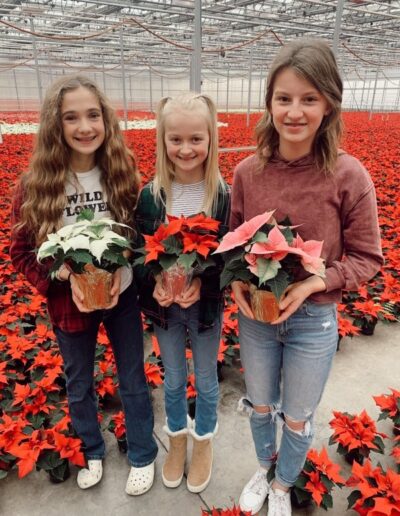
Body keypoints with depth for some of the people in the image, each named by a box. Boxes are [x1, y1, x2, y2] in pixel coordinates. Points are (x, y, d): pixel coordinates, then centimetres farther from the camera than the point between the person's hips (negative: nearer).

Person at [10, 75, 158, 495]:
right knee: (78, 384, 21)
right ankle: (90, 452, 49)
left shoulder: (121, 173, -10)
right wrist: (65, 276, -23)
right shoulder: (36, 184, -12)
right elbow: (21, 252, -6)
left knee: (133, 380, 16)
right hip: (69, 302, 0)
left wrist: (121, 268, -21)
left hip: (121, 296, 0)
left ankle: (142, 456, 41)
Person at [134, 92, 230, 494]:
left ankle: (203, 440, 45)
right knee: (173, 378, 21)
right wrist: (154, 284, -22)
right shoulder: (150, 195, -8)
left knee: (206, 378, 18)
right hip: (163, 304, 2)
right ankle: (178, 437, 48)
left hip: (206, 304, -1)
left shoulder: (223, 196, -12)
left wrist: (202, 282, -26)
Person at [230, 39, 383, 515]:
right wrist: (235, 281, -15)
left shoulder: (348, 176, -17)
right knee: (260, 404, 25)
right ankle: (263, 468, 58)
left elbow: (366, 259, -9)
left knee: (298, 418, 20)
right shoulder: (247, 171, -10)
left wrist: (312, 283, -23)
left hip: (314, 319, -2)